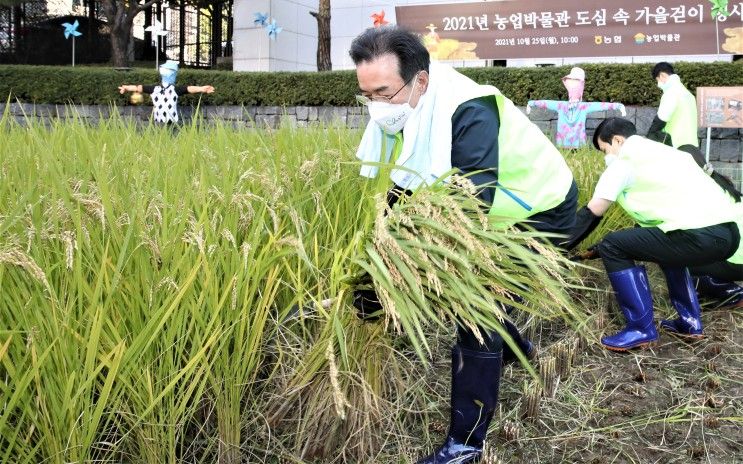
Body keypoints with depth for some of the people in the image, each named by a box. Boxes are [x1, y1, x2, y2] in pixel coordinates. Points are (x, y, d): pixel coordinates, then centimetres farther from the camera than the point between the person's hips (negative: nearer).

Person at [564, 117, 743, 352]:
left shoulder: (625, 158, 5)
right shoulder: (659, 152, 29)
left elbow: (593, 212, 3)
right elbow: (651, 214, 33)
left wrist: (561, 245, 15)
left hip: (699, 236, -9)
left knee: (612, 247, -1)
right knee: (665, 242, 36)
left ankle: (641, 329, 3)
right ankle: (690, 321, 30)